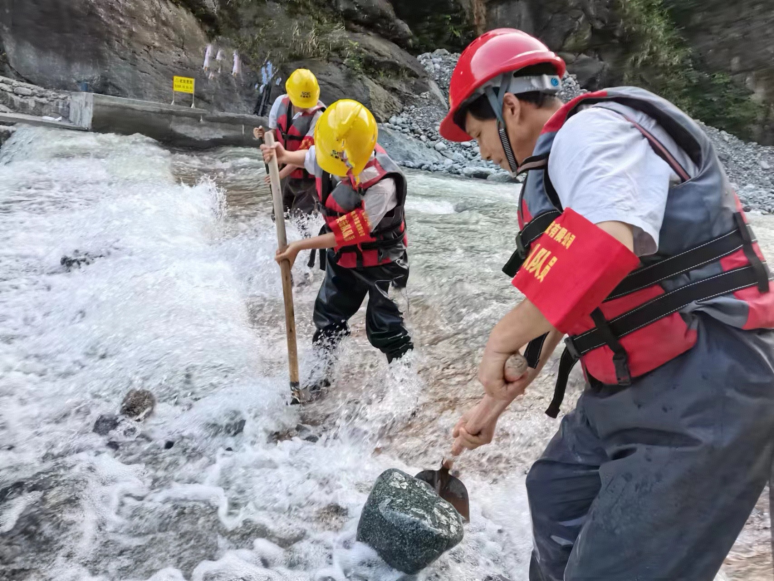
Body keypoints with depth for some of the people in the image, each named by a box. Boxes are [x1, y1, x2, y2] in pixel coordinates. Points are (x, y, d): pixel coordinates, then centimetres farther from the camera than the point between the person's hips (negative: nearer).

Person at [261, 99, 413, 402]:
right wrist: (284, 156, -8)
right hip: (341, 254, 7)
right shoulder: (327, 152, -15)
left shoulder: (381, 184, -35)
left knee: (383, 326, 1)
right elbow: (308, 157, 12)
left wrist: (299, 246, -25)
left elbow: (351, 236, -28)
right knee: (327, 314, 16)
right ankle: (321, 372, 36)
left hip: (379, 257, -6)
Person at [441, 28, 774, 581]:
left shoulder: (590, 129, -13)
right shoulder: (555, 171, 17)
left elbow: (604, 245, -34)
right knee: (555, 492, 23)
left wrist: (501, 340, -21)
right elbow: (558, 309, 20)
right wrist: (494, 402, 22)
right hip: (635, 384, 10)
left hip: (707, 383, -10)